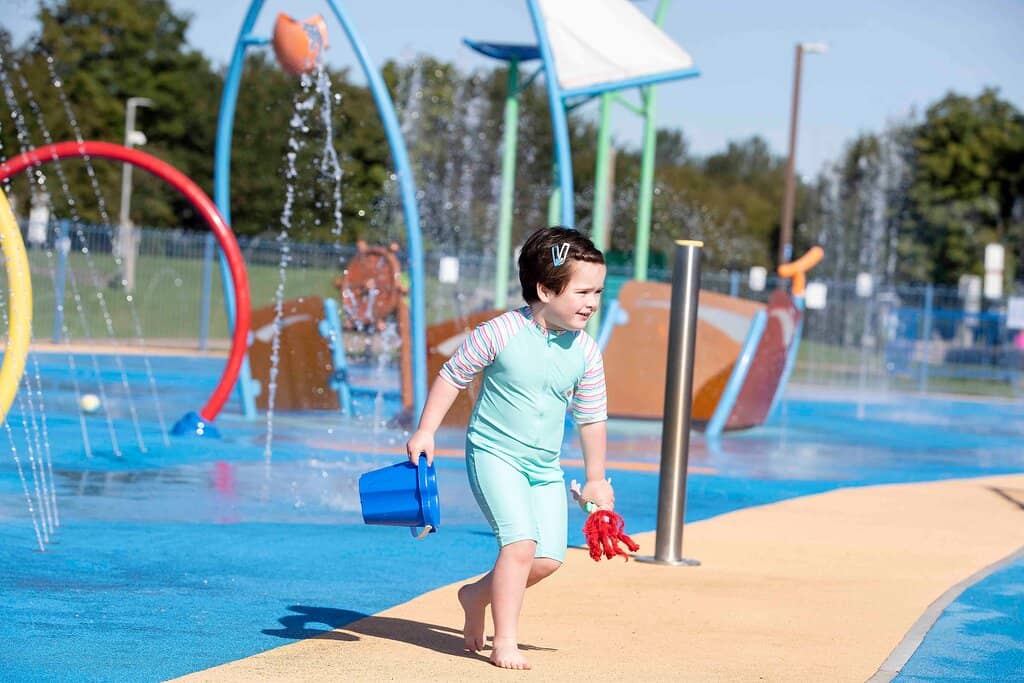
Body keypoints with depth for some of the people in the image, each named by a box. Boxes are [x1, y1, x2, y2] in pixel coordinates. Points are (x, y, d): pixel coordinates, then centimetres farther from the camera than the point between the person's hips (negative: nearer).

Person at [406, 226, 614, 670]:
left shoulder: (585, 352, -2)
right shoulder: (499, 334, -15)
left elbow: (591, 418, 9)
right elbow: (453, 376, -2)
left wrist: (596, 479, 13)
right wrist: (425, 432, -4)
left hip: (545, 467, 5)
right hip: (494, 454, -5)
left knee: (549, 558, 0)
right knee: (521, 543, -20)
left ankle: (476, 596, 25)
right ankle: (504, 642, -9)